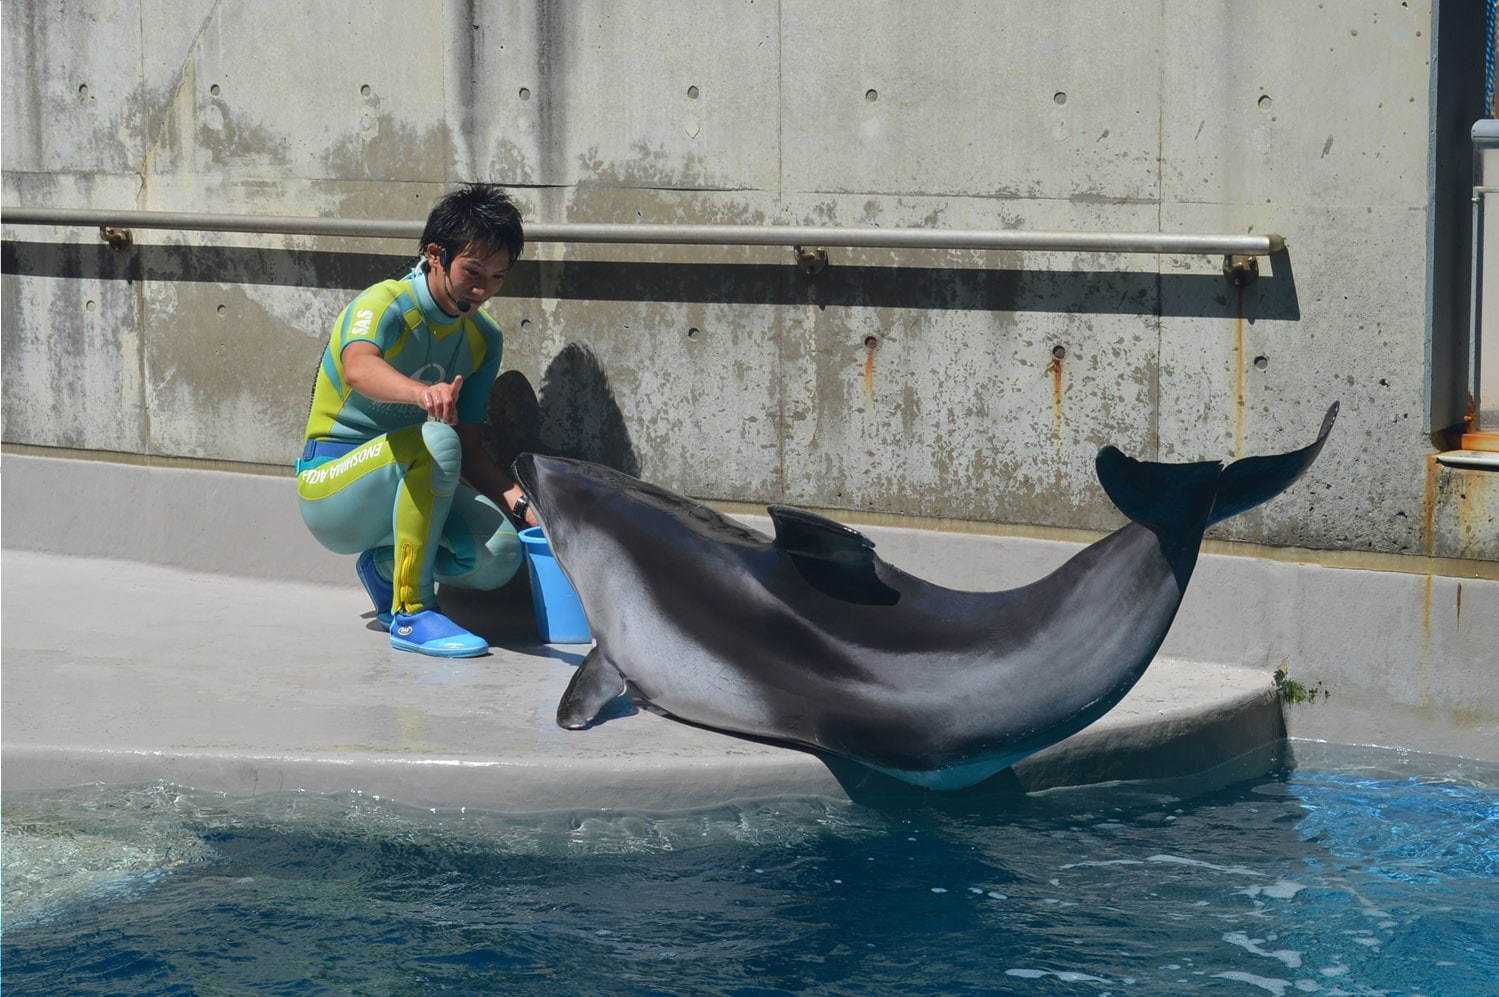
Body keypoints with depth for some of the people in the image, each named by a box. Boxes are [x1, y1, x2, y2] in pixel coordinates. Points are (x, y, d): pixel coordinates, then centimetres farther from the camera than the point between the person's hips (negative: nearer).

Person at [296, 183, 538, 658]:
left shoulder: (483, 339, 6)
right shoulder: (383, 305, -16)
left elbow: (470, 449, 5)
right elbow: (358, 368, -41)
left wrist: (519, 501, -13)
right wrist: (423, 393, -61)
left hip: (408, 489, 7)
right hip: (330, 487, -6)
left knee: (499, 555, -23)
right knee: (436, 440, -36)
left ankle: (385, 565, 9)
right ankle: (410, 615, -28)